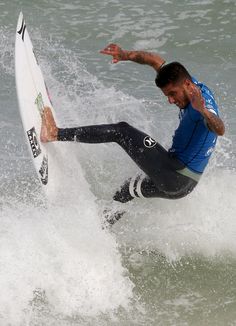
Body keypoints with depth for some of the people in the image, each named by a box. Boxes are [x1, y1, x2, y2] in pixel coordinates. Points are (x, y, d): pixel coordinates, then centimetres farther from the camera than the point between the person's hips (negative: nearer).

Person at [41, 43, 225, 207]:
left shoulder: (200, 100, -20)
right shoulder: (193, 86, 8)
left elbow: (220, 130, -42)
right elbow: (156, 61, 15)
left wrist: (203, 111, -62)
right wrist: (126, 55, -1)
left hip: (175, 178, -10)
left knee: (123, 131, -10)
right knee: (127, 191, 32)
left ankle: (56, 134, -8)